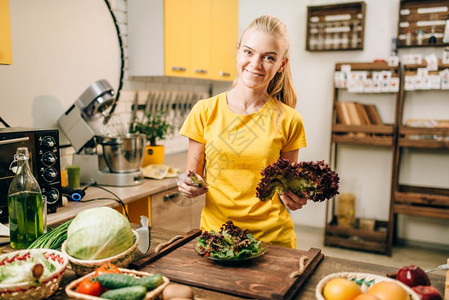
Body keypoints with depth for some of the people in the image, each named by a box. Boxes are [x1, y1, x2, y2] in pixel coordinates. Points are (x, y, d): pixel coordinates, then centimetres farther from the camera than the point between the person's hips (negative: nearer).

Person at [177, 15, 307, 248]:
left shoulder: (288, 120, -2)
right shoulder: (205, 111, -2)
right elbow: (193, 175, 5)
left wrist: (293, 198, -13)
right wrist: (189, 187, -15)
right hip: (215, 231, 0)